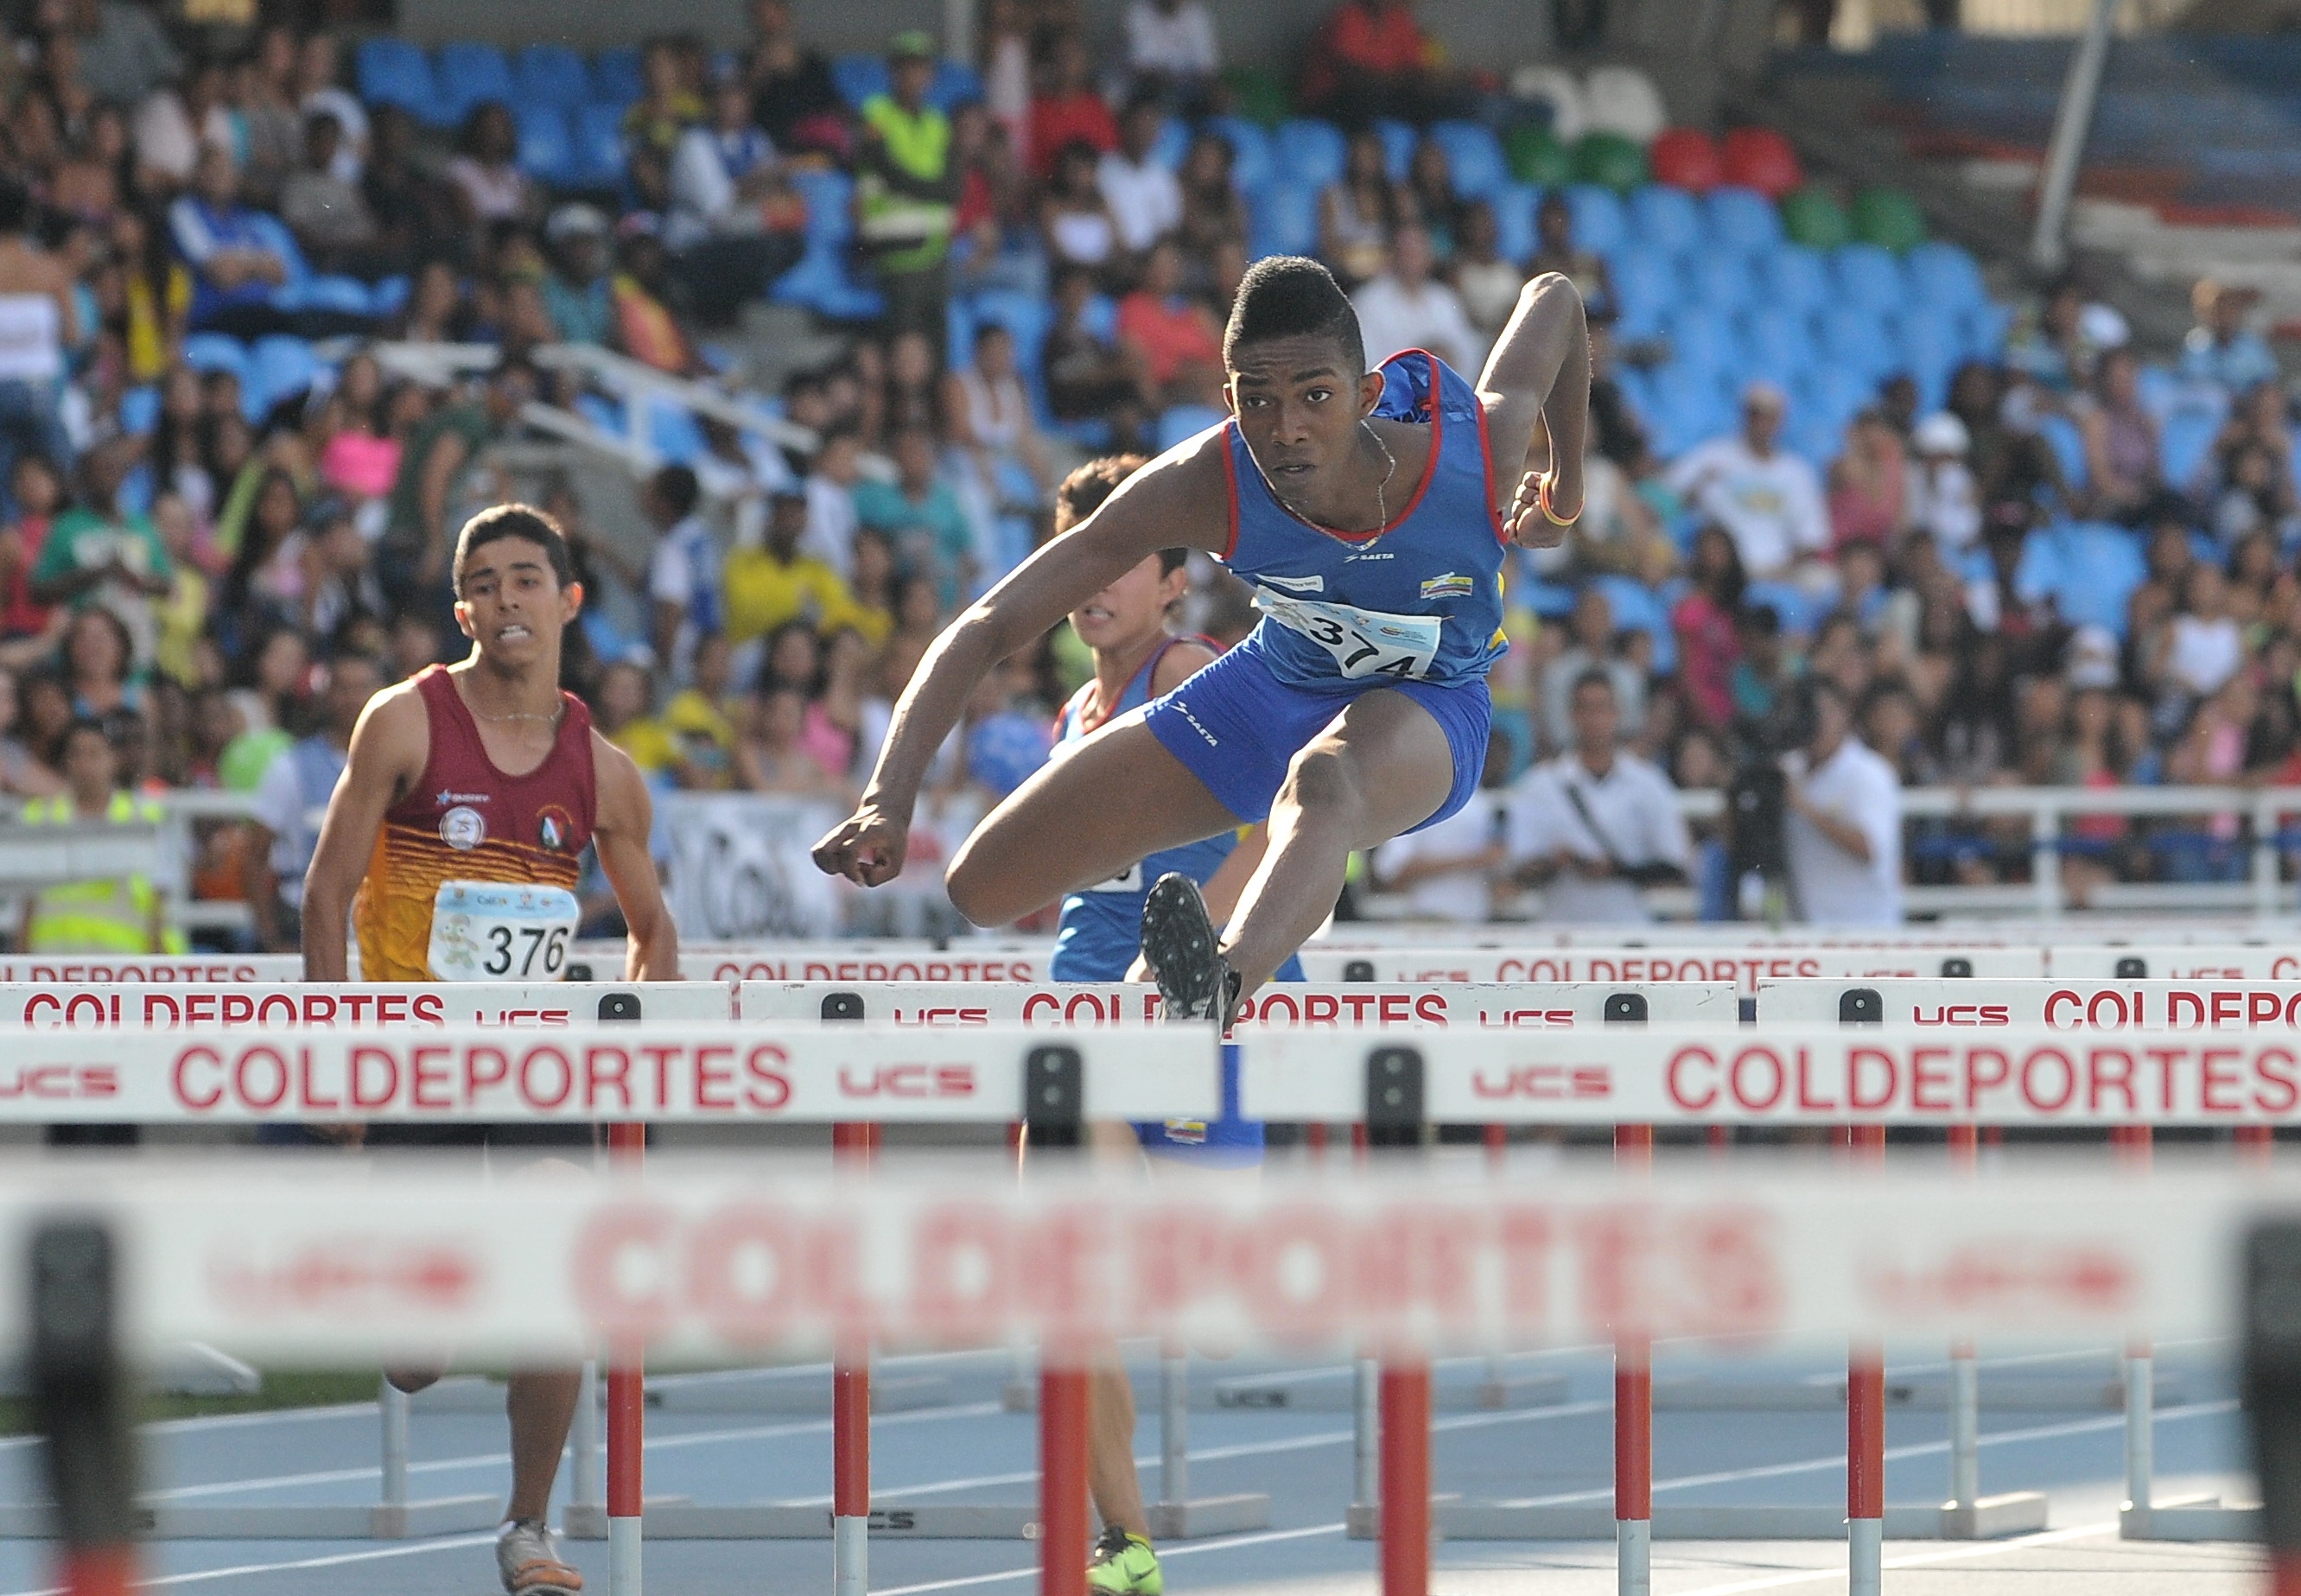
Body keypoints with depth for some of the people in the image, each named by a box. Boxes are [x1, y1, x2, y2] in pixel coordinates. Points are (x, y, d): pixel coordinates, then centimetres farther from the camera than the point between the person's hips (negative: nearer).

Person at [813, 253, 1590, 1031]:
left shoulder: (1482, 450, -32)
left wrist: (1567, 487, 6)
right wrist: (888, 800, -45)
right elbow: (986, 629, -31)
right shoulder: (1201, 488, -32)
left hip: (1427, 704, -3)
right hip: (1277, 681, 3)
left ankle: (1221, 986, -74)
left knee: (1325, 781, -43)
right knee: (984, 889, 2)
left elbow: (1553, 297, -9)